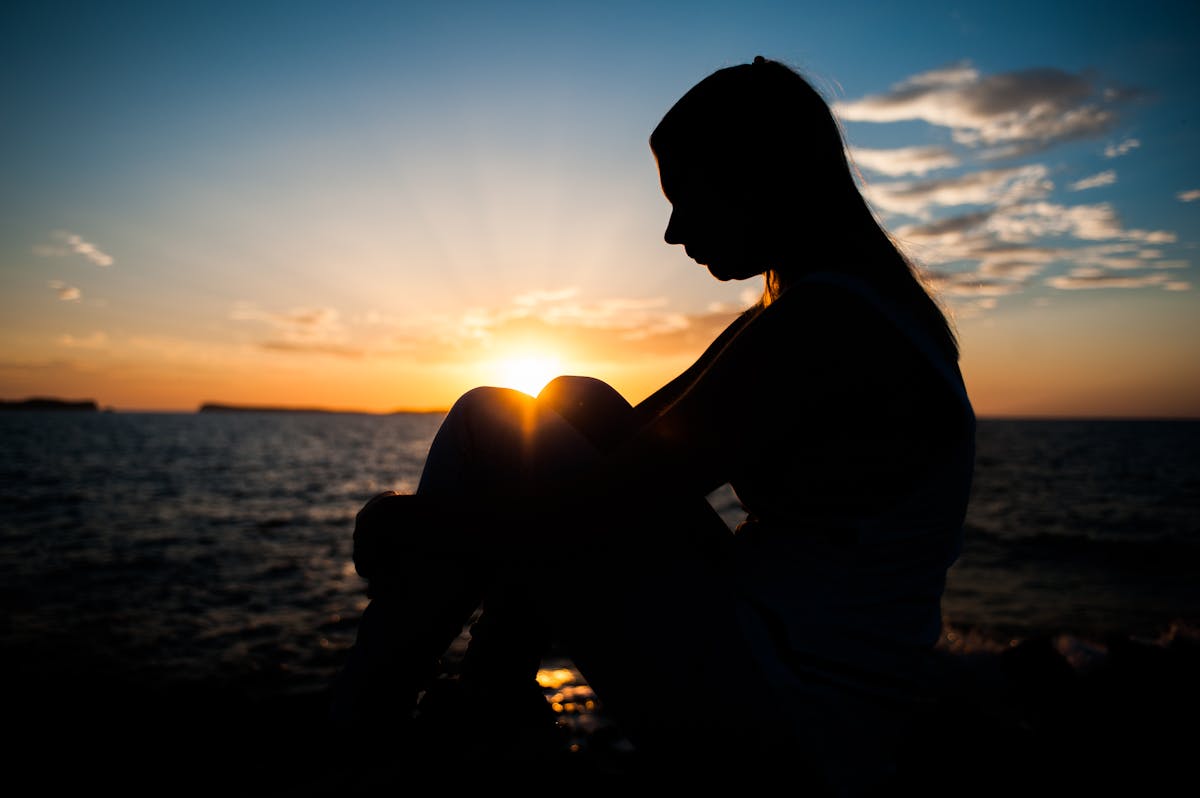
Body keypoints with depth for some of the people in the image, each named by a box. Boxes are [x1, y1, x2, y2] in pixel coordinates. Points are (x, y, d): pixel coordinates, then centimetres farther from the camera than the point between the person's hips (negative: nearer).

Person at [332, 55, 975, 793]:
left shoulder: (822, 321, -21)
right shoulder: (863, 301, 11)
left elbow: (588, 512, -22)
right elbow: (650, 440, 14)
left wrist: (412, 524, -5)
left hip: (780, 718, -9)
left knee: (488, 422, -6)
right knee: (576, 403, 11)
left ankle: (362, 722, 11)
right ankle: (491, 699, 17)